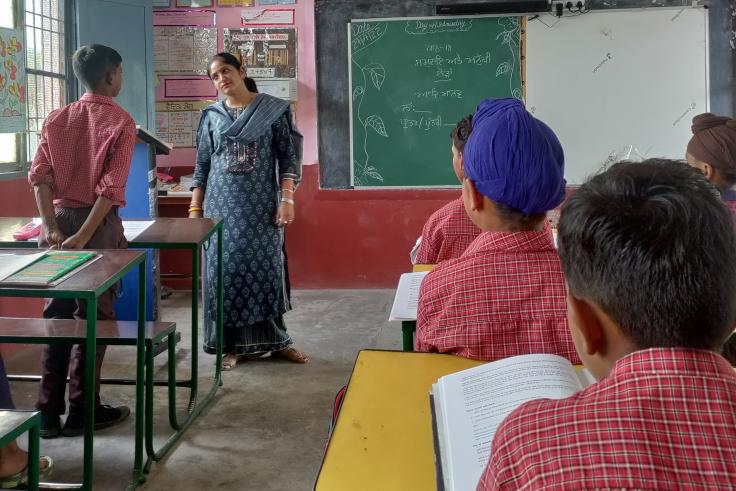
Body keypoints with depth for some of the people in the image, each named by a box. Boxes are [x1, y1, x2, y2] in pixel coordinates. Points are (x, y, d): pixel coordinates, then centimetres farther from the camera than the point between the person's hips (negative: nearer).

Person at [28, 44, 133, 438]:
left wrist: (51, 228, -8)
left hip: (60, 221, 5)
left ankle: (48, 412, 15)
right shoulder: (120, 122, -6)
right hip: (98, 224, -5)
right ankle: (82, 412, 9)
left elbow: (39, 175, -2)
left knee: (56, 313, 11)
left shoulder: (56, 119, 9)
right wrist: (83, 237, -18)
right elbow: (111, 187, -16)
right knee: (93, 316, 3)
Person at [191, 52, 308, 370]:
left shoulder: (273, 110, 2)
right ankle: (234, 345, 12)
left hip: (262, 204, -2)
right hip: (223, 206, 2)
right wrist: (195, 209, 5)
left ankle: (275, 340, 15)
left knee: (266, 268, 1)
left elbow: (289, 157, -2)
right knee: (226, 269, 1)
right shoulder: (211, 117, 9)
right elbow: (201, 166, 10)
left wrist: (287, 199, -11)